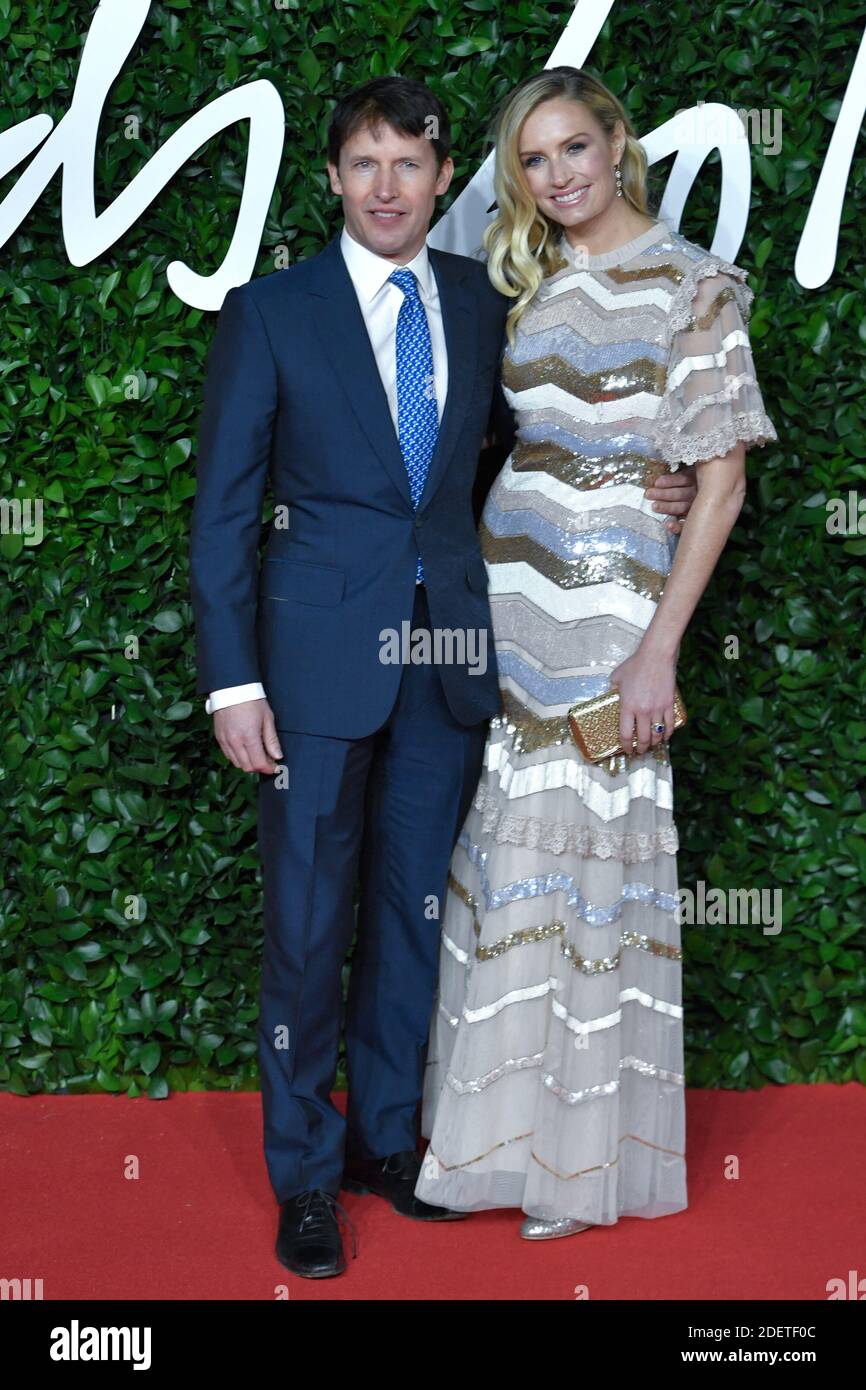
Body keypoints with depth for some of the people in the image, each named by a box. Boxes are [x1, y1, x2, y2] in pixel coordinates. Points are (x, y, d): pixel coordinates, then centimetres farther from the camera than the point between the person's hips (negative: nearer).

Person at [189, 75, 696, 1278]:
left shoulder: (482, 302, 7)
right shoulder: (270, 312, -3)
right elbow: (223, 509, -4)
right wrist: (232, 680, -10)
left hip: (449, 653, 4)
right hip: (321, 653, -3)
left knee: (414, 907, 13)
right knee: (309, 924, 3)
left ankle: (386, 1138, 30)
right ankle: (306, 1175, 19)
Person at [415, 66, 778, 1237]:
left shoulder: (693, 285, -6)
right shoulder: (526, 284, 12)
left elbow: (722, 479, -10)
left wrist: (659, 647, -16)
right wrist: (472, 597, 7)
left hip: (612, 600, -6)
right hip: (506, 585, 6)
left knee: (593, 857, 0)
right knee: (509, 855, 8)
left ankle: (593, 1152, 15)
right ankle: (511, 1124, 22)